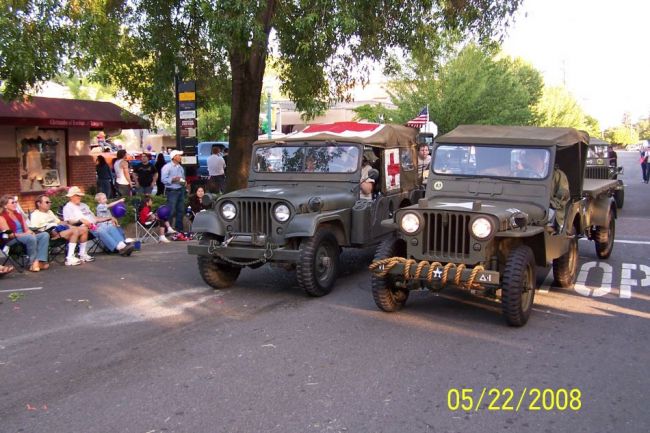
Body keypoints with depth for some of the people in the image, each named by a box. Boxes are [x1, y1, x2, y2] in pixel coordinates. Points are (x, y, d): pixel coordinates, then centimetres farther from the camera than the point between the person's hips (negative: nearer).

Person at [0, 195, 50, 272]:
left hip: (24, 237, 7)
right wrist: (24, 234, -22)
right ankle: (33, 263, -26)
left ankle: (40, 261, -31)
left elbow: (27, 229, 14)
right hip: (11, 241, -7)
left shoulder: (19, 215, 20)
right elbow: (9, 234, -13)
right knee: (30, 237, -37)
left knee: (45, 235, -17)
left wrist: (31, 232, -10)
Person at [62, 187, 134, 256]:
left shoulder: (84, 205, 32)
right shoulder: (68, 207, 9)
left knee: (111, 226, -20)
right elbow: (69, 221, -6)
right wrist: (81, 220, -24)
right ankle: (119, 248, -46)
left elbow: (94, 218, 29)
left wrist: (109, 218, 18)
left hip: (94, 225, 7)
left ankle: (123, 245, -40)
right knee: (100, 230, -34)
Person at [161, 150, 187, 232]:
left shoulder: (180, 167, 15)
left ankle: (179, 228, 21)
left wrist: (183, 182, 3)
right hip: (172, 191, -7)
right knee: (171, 211, -9)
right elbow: (164, 179, -13)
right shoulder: (167, 167, -8)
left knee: (181, 210, 10)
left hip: (181, 190, 7)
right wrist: (173, 179, -25)